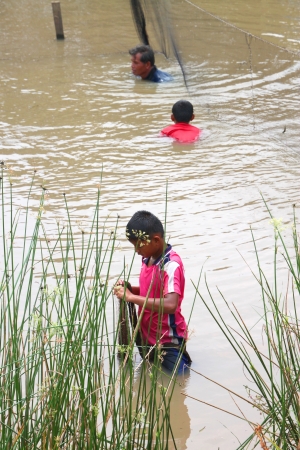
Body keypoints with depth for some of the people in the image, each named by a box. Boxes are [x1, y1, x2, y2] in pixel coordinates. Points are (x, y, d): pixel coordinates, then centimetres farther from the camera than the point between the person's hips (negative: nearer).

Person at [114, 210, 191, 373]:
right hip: (147, 337, 9)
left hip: (168, 341, -9)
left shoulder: (171, 265, -24)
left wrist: (131, 297, -31)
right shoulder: (148, 259, 1)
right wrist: (129, 289, -3)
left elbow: (170, 304, -35)